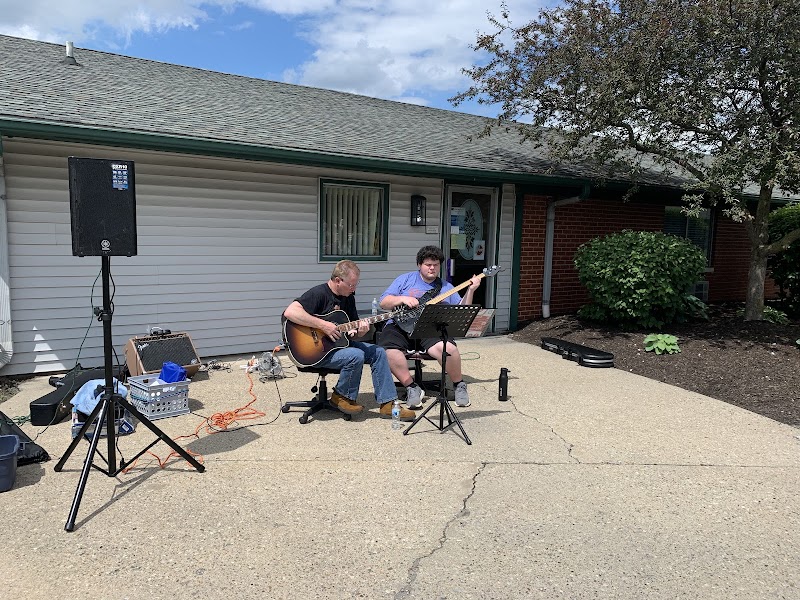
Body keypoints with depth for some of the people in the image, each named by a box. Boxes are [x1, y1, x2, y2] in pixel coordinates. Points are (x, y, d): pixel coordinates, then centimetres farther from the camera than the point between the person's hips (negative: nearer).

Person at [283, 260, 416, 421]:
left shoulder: (348, 298, 8)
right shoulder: (318, 293, -17)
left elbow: (353, 329, 14)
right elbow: (289, 312, -32)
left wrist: (361, 330, -12)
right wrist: (322, 325, -32)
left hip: (341, 343, 9)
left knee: (378, 352, -3)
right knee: (356, 356, -30)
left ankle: (387, 404, 0)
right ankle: (341, 397, -4)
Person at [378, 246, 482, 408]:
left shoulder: (446, 287, 20)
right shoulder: (406, 279, 13)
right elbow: (384, 302, 7)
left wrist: (470, 290, 2)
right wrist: (403, 299, -11)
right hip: (400, 326, 0)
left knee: (448, 349, -31)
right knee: (389, 350, -31)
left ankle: (459, 385, -3)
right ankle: (412, 388, -13)